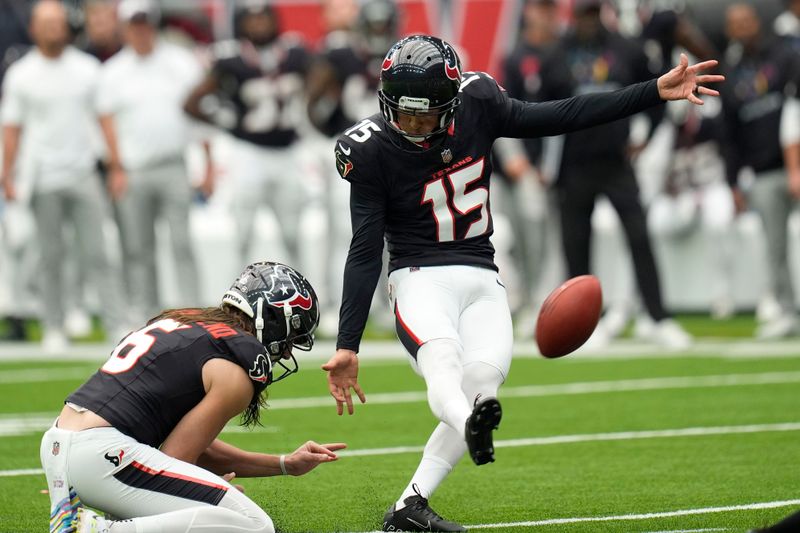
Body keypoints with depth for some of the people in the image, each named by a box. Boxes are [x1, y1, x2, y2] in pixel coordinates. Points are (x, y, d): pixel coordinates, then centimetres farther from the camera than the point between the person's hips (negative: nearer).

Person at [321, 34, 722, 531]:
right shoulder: (373, 150, -11)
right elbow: (365, 254, -8)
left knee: (482, 382, -16)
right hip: (420, 278, -4)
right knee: (443, 363, -33)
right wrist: (348, 347, -10)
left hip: (481, 281, 4)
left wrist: (657, 92, -3)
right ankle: (471, 425, -65)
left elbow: (561, 117, 2)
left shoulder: (477, 103, -4)